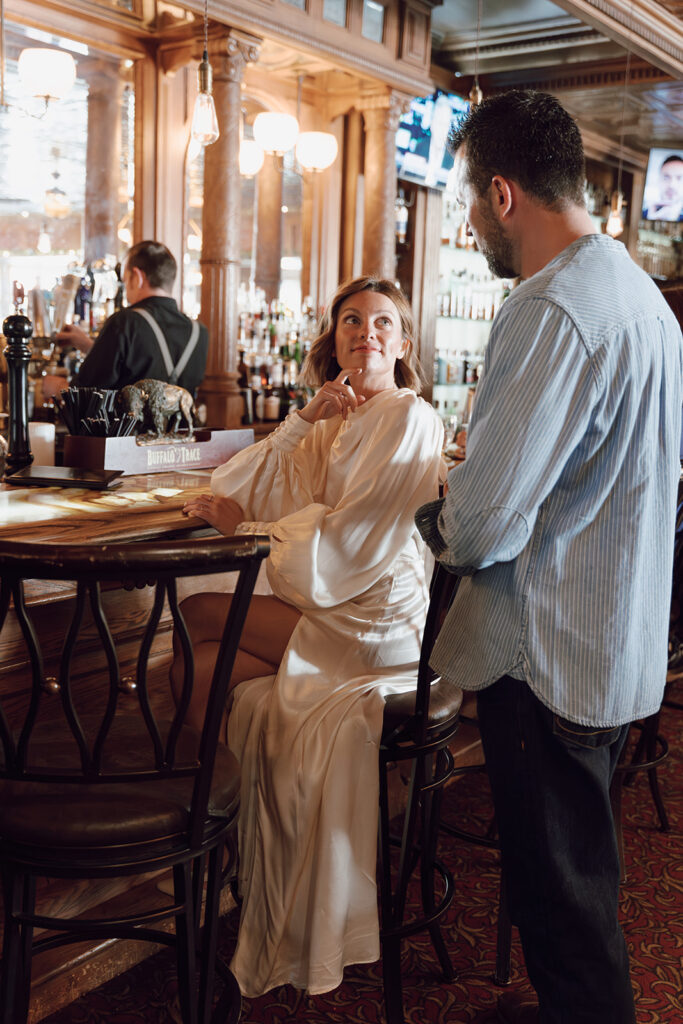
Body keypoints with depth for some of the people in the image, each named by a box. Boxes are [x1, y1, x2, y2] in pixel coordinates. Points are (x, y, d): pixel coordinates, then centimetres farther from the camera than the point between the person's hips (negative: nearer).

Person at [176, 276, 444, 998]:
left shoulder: (409, 418, -9)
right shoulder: (336, 420, 18)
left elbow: (348, 544, -19)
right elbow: (233, 487, 7)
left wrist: (244, 527, -10)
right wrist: (306, 418, -4)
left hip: (374, 622, -8)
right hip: (329, 606, 8)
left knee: (198, 613, -10)